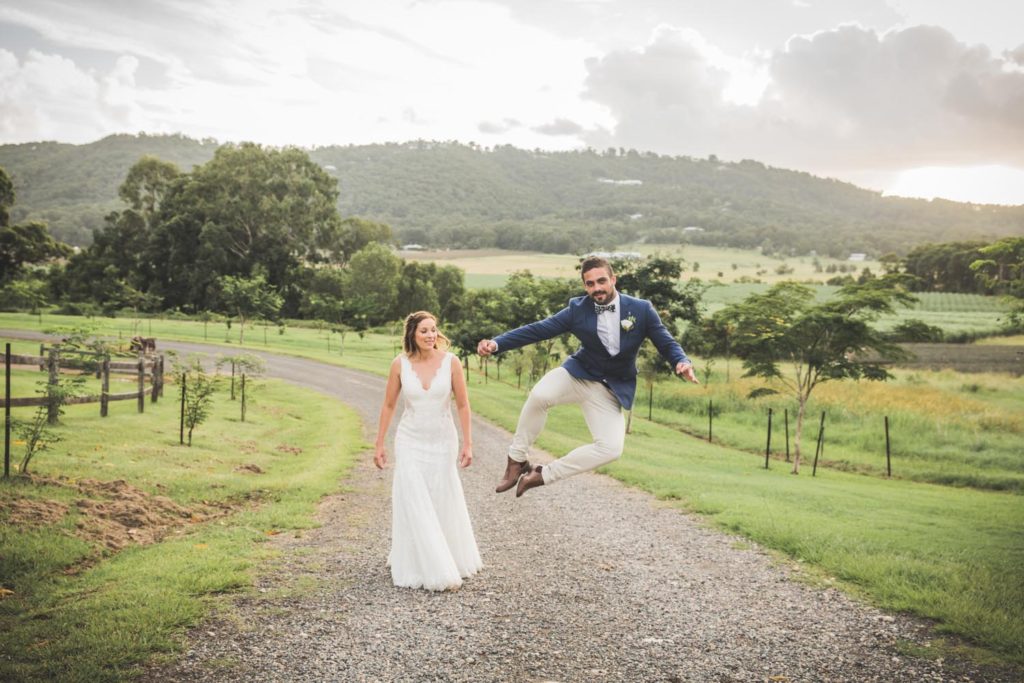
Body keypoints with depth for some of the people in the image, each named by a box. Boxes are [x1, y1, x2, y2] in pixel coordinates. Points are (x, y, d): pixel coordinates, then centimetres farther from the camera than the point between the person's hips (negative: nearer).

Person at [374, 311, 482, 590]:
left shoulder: (450, 361, -9)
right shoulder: (400, 364, -7)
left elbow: (463, 405, -3)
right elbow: (388, 406, 3)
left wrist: (467, 443, -5)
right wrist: (379, 445, 3)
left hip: (442, 441, 0)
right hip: (410, 441, 0)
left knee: (443, 505, 10)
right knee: (414, 506, -3)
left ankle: (449, 563, 31)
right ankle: (420, 567, 8)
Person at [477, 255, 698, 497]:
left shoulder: (641, 309, -9)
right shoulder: (577, 309, -8)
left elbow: (667, 344, -4)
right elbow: (537, 329, -10)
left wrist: (682, 363, -27)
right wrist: (496, 343, -21)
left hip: (611, 389, 1)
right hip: (578, 373, -1)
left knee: (611, 448, -19)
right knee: (540, 395, -32)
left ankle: (543, 475, -3)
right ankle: (516, 461, -11)